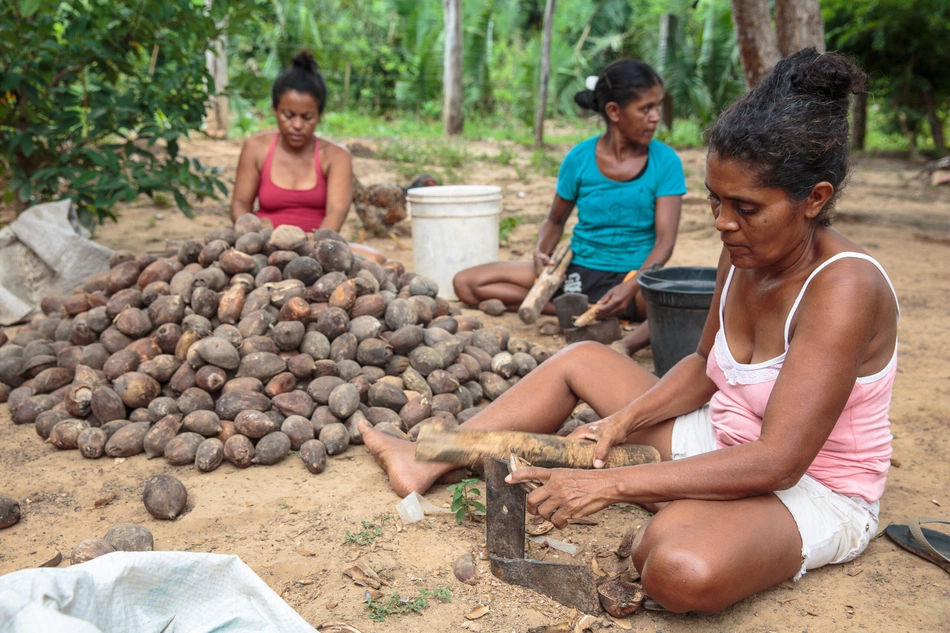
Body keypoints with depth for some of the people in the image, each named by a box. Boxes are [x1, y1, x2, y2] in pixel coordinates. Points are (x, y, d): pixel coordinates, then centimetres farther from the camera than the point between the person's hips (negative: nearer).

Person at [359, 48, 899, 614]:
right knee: (581, 359, 9)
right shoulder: (746, 252, -4)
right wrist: (622, 419, -7)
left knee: (685, 571, -41)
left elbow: (777, 462, -32)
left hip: (812, 490, -8)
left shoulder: (843, 288, -28)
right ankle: (429, 462, 12)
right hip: (724, 441, 8)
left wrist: (611, 483, -33)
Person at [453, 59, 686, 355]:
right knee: (466, 283, -11)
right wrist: (542, 252, -10)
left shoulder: (665, 161, -6)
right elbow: (555, 221, 13)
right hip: (576, 270, 3)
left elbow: (665, 241, -13)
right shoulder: (580, 158, -1)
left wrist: (631, 288, -31)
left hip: (634, 274, -3)